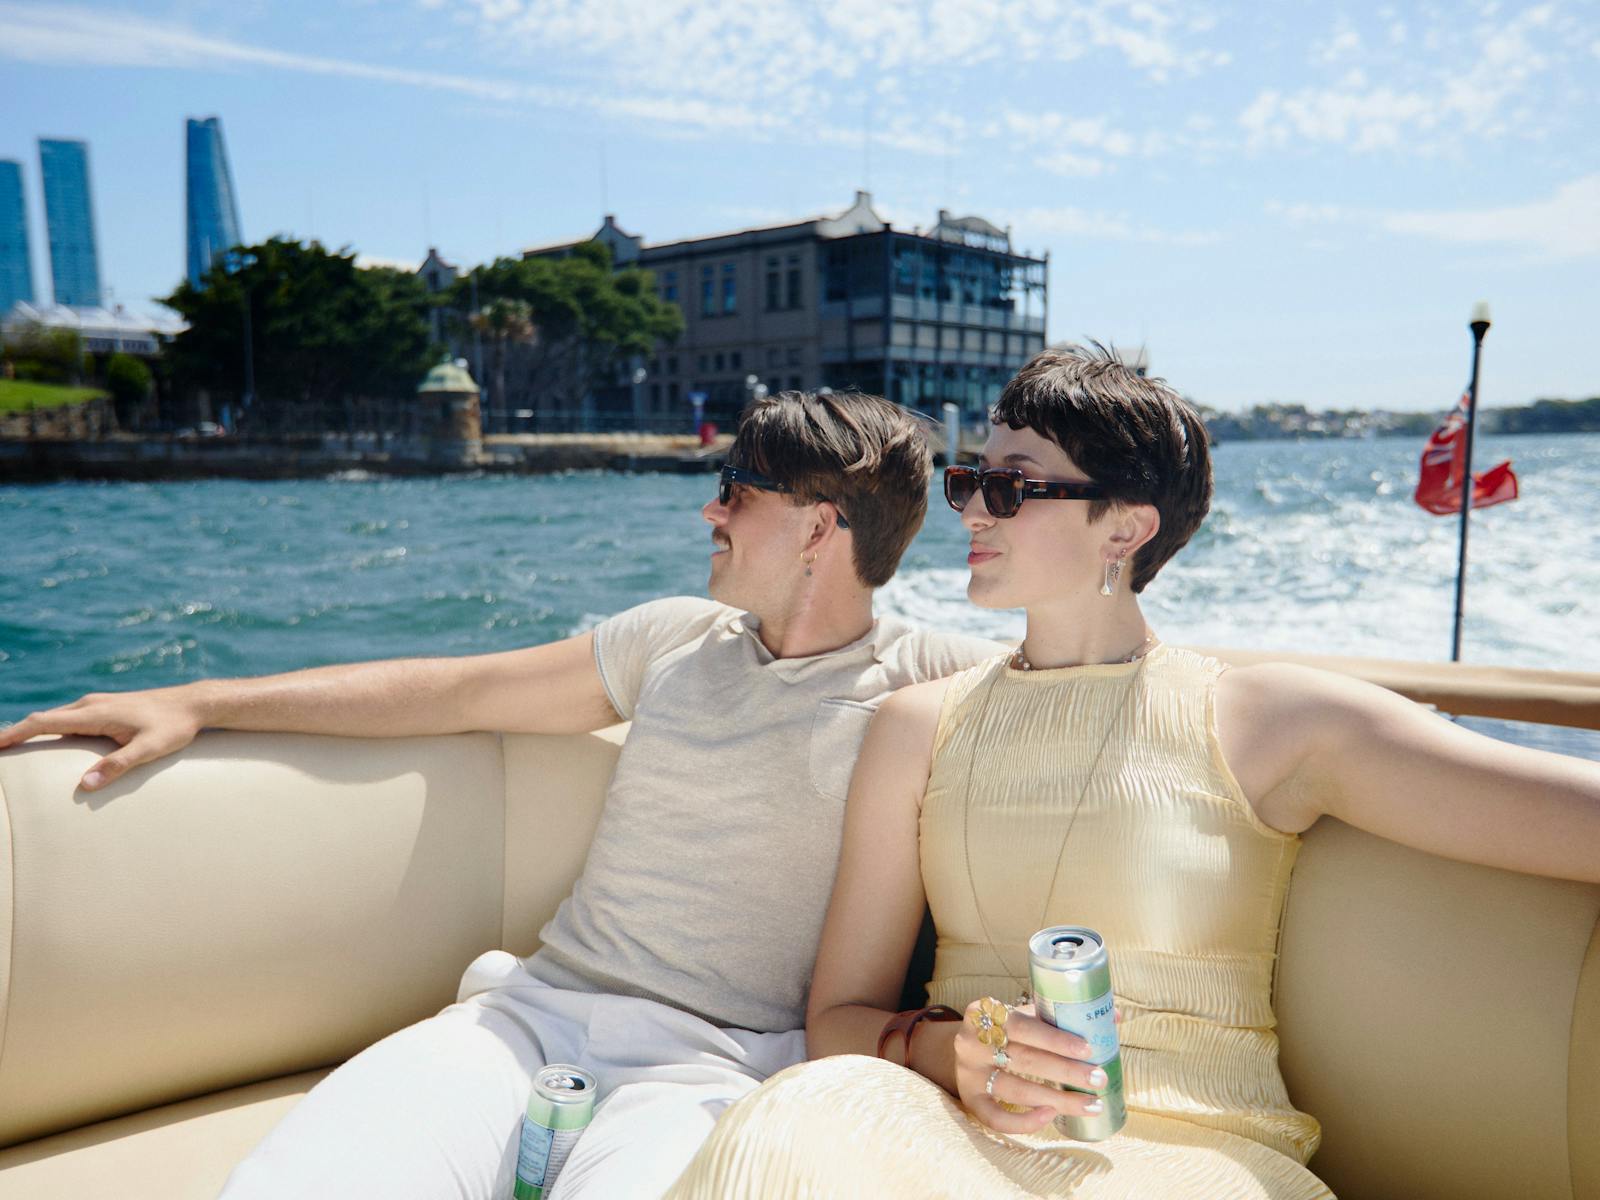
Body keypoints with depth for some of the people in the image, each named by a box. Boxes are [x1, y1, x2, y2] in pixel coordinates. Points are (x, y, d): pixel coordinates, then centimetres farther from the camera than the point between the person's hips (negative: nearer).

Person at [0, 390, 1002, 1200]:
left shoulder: (919, 680, 1)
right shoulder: (678, 638, 13)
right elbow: (454, 691, 16)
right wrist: (196, 703, 16)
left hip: (716, 1060, -3)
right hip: (538, 1009, 3)